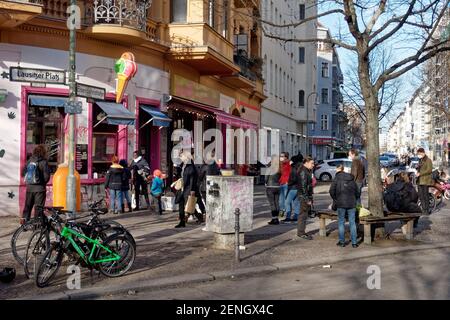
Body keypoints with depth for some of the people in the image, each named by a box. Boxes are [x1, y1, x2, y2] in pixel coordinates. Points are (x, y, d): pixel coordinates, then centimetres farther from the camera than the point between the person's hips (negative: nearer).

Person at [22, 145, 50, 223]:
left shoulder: (30, 161, 5)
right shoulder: (43, 162, -12)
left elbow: (24, 172, 10)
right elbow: (46, 175, -14)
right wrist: (43, 182, 5)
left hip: (29, 187, 5)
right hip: (39, 188, -5)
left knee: (27, 206, 15)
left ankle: (24, 221, 19)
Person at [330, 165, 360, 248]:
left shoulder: (337, 179, -2)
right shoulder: (352, 179, 11)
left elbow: (331, 191, -9)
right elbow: (358, 192, 12)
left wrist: (335, 199, 6)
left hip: (341, 204, -3)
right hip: (352, 203, 3)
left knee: (341, 222, 7)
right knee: (352, 222, 6)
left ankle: (342, 242, 9)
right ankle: (354, 242, 7)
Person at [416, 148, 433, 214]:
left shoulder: (428, 160, -6)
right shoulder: (420, 160, 18)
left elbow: (429, 170, -14)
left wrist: (420, 174, -16)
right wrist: (417, 173, 8)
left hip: (425, 180, -8)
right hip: (420, 181, 8)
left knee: (425, 195, -6)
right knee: (420, 195, 6)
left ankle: (427, 210, -1)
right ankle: (423, 209, 12)